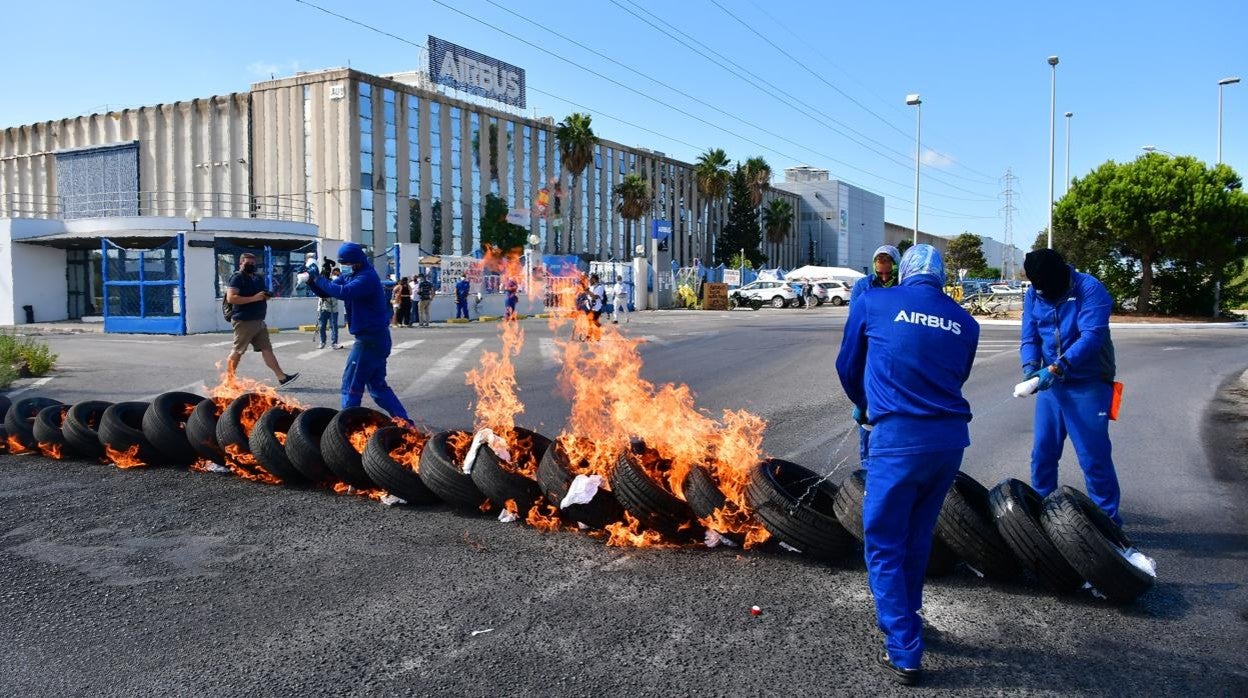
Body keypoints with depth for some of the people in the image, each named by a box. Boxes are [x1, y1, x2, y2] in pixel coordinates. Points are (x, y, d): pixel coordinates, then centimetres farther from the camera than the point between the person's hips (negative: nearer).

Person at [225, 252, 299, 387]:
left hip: (259, 321, 8)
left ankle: (282, 377, 4)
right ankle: (228, 381, 11)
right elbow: (231, 298, -22)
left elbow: (262, 296, 30)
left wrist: (268, 295, 4)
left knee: (267, 349, 6)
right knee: (237, 351, 0)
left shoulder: (258, 278, 16)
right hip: (244, 321, -8)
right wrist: (253, 298, -23)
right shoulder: (237, 278, -10)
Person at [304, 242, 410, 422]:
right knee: (377, 385, 14)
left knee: (351, 385, -3)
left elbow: (343, 292, -32)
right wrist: (312, 280, -7)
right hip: (374, 338, 10)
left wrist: (318, 278, -22)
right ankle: (403, 422, 15)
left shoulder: (367, 277, -17)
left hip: (370, 339, -10)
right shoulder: (351, 276, 12)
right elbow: (328, 290, 12)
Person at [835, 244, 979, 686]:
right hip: (951, 436, 4)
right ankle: (903, 617, 38)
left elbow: (847, 367, 15)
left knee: (884, 544, 7)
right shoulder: (964, 322, 11)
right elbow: (957, 377, 17)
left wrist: (865, 407, 34)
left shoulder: (873, 304, 5)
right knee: (918, 535, 22)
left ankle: (904, 653, 6)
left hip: (899, 436, -4)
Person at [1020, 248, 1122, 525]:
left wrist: (1057, 368, -34)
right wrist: (1031, 365, -21)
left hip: (1089, 384, -5)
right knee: (1042, 450, 10)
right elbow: (1030, 337, 0)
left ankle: (1106, 516, 12)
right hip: (1052, 382, 5)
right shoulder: (1033, 295, 1)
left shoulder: (1089, 289, -15)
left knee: (1093, 455, -2)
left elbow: (1092, 335, -25)